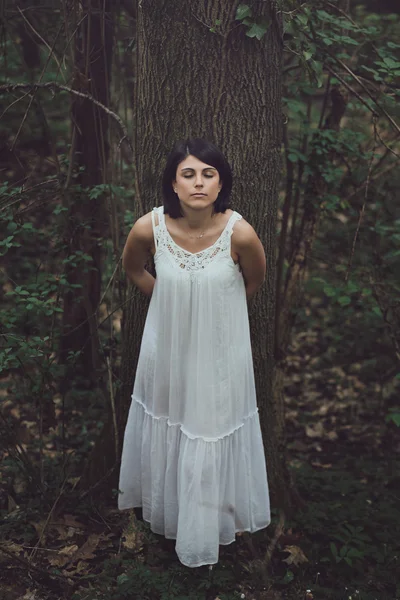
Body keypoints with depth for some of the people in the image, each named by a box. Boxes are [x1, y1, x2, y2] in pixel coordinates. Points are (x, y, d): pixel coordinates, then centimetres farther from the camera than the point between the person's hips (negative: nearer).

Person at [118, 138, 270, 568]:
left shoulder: (240, 233, -25)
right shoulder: (148, 228, -22)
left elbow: (254, 280, -2)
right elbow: (133, 268, 3)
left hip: (220, 349, -1)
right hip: (167, 346, 2)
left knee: (213, 430, 14)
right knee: (165, 425, 21)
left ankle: (211, 517, 41)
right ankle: (166, 506, 49)